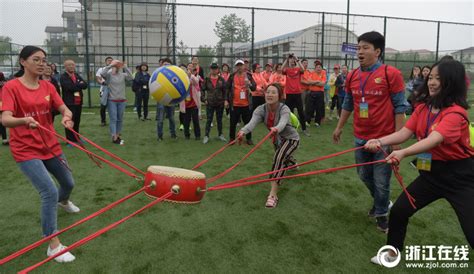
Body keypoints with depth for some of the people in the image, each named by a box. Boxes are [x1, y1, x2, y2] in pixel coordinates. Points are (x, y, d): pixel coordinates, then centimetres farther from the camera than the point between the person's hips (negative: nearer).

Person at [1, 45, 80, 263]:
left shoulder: (48, 86, 2)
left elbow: (64, 109, -5)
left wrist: (67, 117, -29)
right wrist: (24, 120, -45)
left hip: (50, 146, 6)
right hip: (26, 150, -6)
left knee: (68, 183, 22)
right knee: (49, 192, -17)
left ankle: (63, 201, 60)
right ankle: (53, 245, -3)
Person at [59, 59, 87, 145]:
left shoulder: (77, 75, 15)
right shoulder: (63, 77, -5)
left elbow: (85, 85, 3)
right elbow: (70, 87, -21)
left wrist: (76, 86, -11)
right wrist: (80, 85, -8)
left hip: (78, 102, 6)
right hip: (69, 103, -6)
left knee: (77, 122, 14)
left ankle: (76, 138, 26)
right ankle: (70, 141, 4)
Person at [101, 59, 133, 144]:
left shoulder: (123, 75, 1)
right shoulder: (109, 75, -2)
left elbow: (131, 77, -16)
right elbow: (102, 73, -22)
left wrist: (125, 67, -23)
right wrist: (110, 65, -24)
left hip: (122, 101, 3)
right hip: (112, 100, -3)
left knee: (120, 119, 12)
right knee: (113, 119, -3)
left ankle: (118, 135, 24)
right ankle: (114, 137, -2)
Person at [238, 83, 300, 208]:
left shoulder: (284, 109, -29)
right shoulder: (261, 109, -20)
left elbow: (283, 123, -51)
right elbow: (252, 122, -40)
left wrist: (276, 129, -75)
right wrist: (243, 131, -61)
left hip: (291, 138, -6)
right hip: (277, 139, 6)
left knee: (279, 158, -32)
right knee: (282, 158, 32)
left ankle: (273, 194, -32)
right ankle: (292, 164, 72)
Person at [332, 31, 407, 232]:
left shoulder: (391, 74, -12)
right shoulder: (352, 76, 4)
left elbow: (399, 107, -10)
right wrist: (339, 127, 19)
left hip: (384, 139, -5)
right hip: (361, 138, 5)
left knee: (381, 181, 5)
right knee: (364, 175, 19)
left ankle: (381, 213, 30)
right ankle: (380, 202, 46)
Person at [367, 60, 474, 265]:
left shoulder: (456, 112, -21)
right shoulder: (422, 109, 2)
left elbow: (434, 139, -37)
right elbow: (404, 133, -7)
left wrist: (403, 153, -52)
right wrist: (380, 141, -26)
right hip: (432, 173, 7)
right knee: (398, 211, 6)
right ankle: (392, 254, 28)